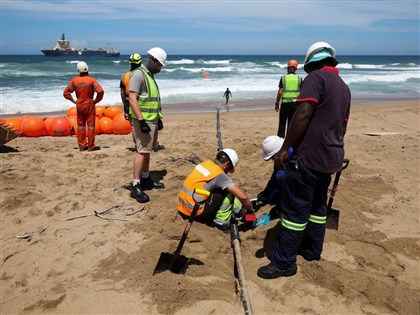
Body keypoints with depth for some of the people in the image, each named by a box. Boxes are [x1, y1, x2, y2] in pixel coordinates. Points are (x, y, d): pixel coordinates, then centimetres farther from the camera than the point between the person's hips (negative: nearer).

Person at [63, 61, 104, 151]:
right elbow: (100, 91, -22)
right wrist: (96, 100, -9)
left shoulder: (74, 80, 0)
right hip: (89, 104, -3)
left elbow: (65, 93, 1)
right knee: (90, 125, 3)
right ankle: (91, 146, 5)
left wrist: (73, 100, 7)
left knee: (80, 125, 11)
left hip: (79, 105, 4)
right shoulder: (91, 80, -11)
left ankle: (81, 146, 15)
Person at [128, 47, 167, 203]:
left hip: (152, 120, 9)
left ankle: (146, 179, 24)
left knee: (147, 151, 14)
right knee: (142, 152, -10)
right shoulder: (138, 74, -12)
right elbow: (132, 98, -20)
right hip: (143, 121, -9)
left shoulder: (150, 75, 18)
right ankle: (135, 186, -6)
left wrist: (158, 118, 21)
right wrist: (141, 121, -24)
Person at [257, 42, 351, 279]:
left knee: (295, 209, -3)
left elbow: (303, 115, -21)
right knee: (317, 206, 19)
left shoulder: (316, 78, -9)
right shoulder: (344, 87, 17)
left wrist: (285, 148, -17)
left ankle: (284, 262, 5)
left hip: (308, 156, -9)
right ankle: (312, 251, 31)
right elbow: (342, 126, 21)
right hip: (331, 158, 9)